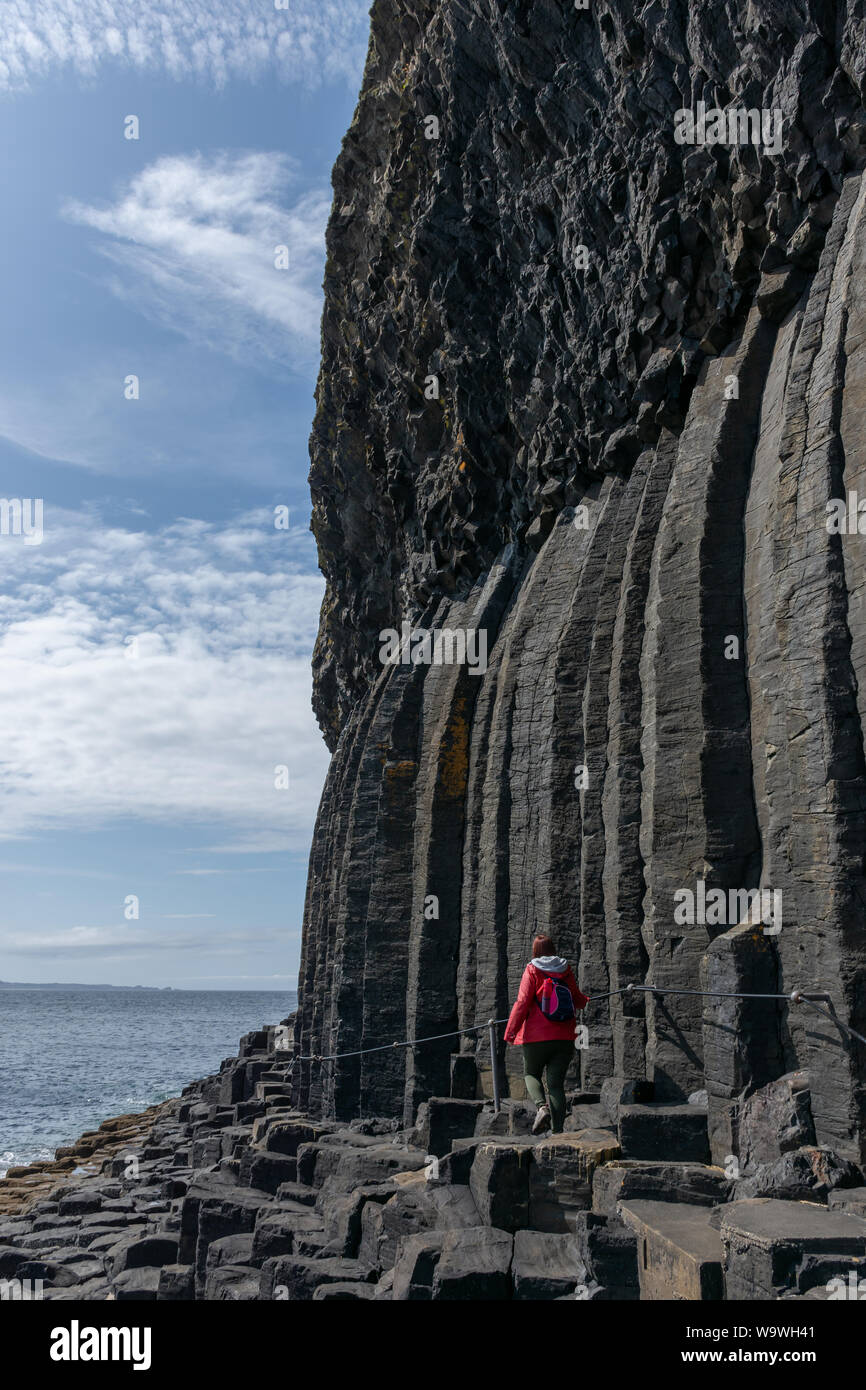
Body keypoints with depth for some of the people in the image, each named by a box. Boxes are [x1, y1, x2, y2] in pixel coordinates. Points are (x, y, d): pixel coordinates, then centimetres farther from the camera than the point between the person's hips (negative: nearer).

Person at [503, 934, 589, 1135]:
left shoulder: (532, 971, -5)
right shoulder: (565, 971, 7)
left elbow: (522, 1002, -12)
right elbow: (577, 999, 19)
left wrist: (510, 1031, -8)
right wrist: (586, 1001, 43)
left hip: (537, 1036, -3)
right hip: (564, 1037, 3)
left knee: (531, 1074, 16)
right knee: (556, 1083, 6)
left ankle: (542, 1106, -12)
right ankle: (557, 1130, -3)